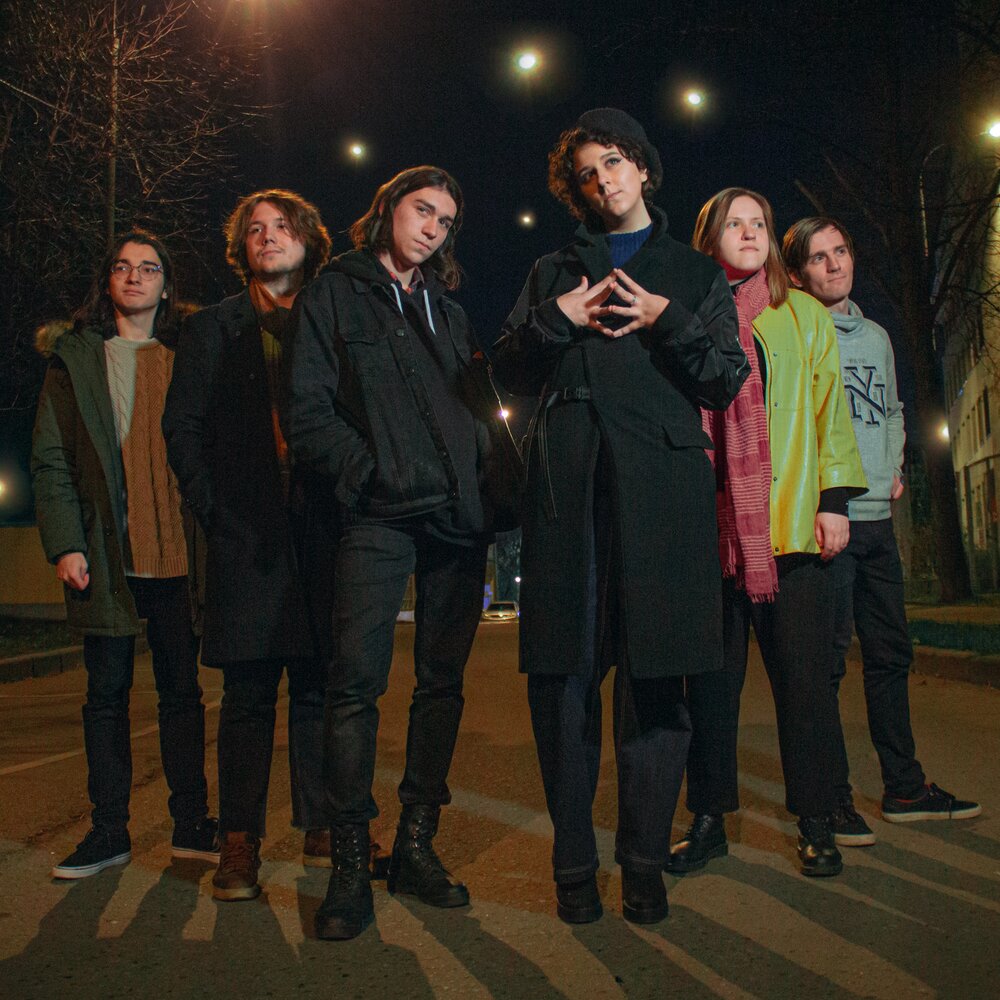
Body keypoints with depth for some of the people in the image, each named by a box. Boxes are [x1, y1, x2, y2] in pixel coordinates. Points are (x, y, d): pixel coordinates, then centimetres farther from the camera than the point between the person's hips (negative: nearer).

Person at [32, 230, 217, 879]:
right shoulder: (76, 359, 9)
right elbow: (50, 460, 4)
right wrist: (65, 543, -8)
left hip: (178, 554, 1)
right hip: (107, 555, -1)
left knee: (182, 689, 6)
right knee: (108, 692, 5)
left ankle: (191, 823, 16)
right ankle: (110, 831, 15)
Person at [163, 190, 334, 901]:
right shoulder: (212, 328, 14)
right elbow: (183, 428, 8)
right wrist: (214, 508, -2)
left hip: (322, 529, 1)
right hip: (246, 535, -1)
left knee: (319, 688, 5)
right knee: (248, 691, 1)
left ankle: (321, 827, 16)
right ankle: (240, 843, 8)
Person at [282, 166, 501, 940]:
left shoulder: (449, 310, 22)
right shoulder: (335, 294, 8)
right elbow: (306, 411, -1)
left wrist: (482, 474, 3)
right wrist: (368, 472, -9)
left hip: (458, 515, 5)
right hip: (379, 516, -5)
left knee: (442, 682, 5)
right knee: (357, 681, -11)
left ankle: (417, 844, 15)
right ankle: (350, 861, -2)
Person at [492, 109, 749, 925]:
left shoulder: (695, 275, 20)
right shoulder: (554, 273, 23)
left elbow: (728, 382, 10)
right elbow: (509, 372, 16)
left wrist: (669, 322, -3)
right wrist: (556, 320, 0)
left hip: (661, 483, -1)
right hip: (568, 482, 1)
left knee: (655, 676, -4)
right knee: (564, 673, -3)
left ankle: (645, 864, 7)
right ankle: (574, 866, 7)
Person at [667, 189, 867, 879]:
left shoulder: (804, 315, 13)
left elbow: (829, 404, 8)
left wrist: (835, 496, -2)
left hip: (792, 521, 0)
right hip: (710, 523, 1)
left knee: (804, 677, 0)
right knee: (711, 676, 4)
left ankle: (816, 827, 12)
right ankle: (710, 820, 16)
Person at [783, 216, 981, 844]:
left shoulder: (877, 335, 19)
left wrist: (895, 467, 14)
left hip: (878, 517, 7)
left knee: (891, 653, 11)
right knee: (827, 658, -5)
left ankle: (905, 787, 22)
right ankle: (832, 798, 3)